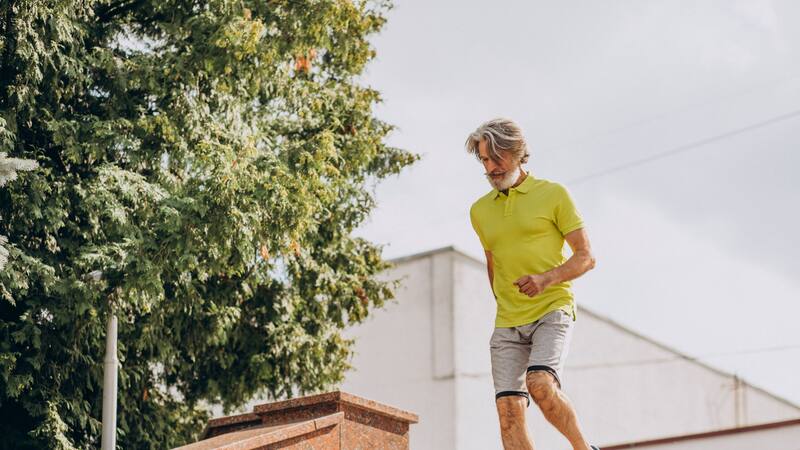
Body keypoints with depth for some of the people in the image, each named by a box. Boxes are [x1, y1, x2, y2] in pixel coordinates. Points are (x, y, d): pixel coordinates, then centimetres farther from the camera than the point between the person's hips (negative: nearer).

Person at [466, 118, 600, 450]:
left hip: (553, 312, -5)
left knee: (540, 386, -27)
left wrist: (546, 279, -17)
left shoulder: (553, 194, 1)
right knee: (508, 409, -10)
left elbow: (586, 257, -1)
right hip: (507, 324, 5)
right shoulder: (480, 210, 15)